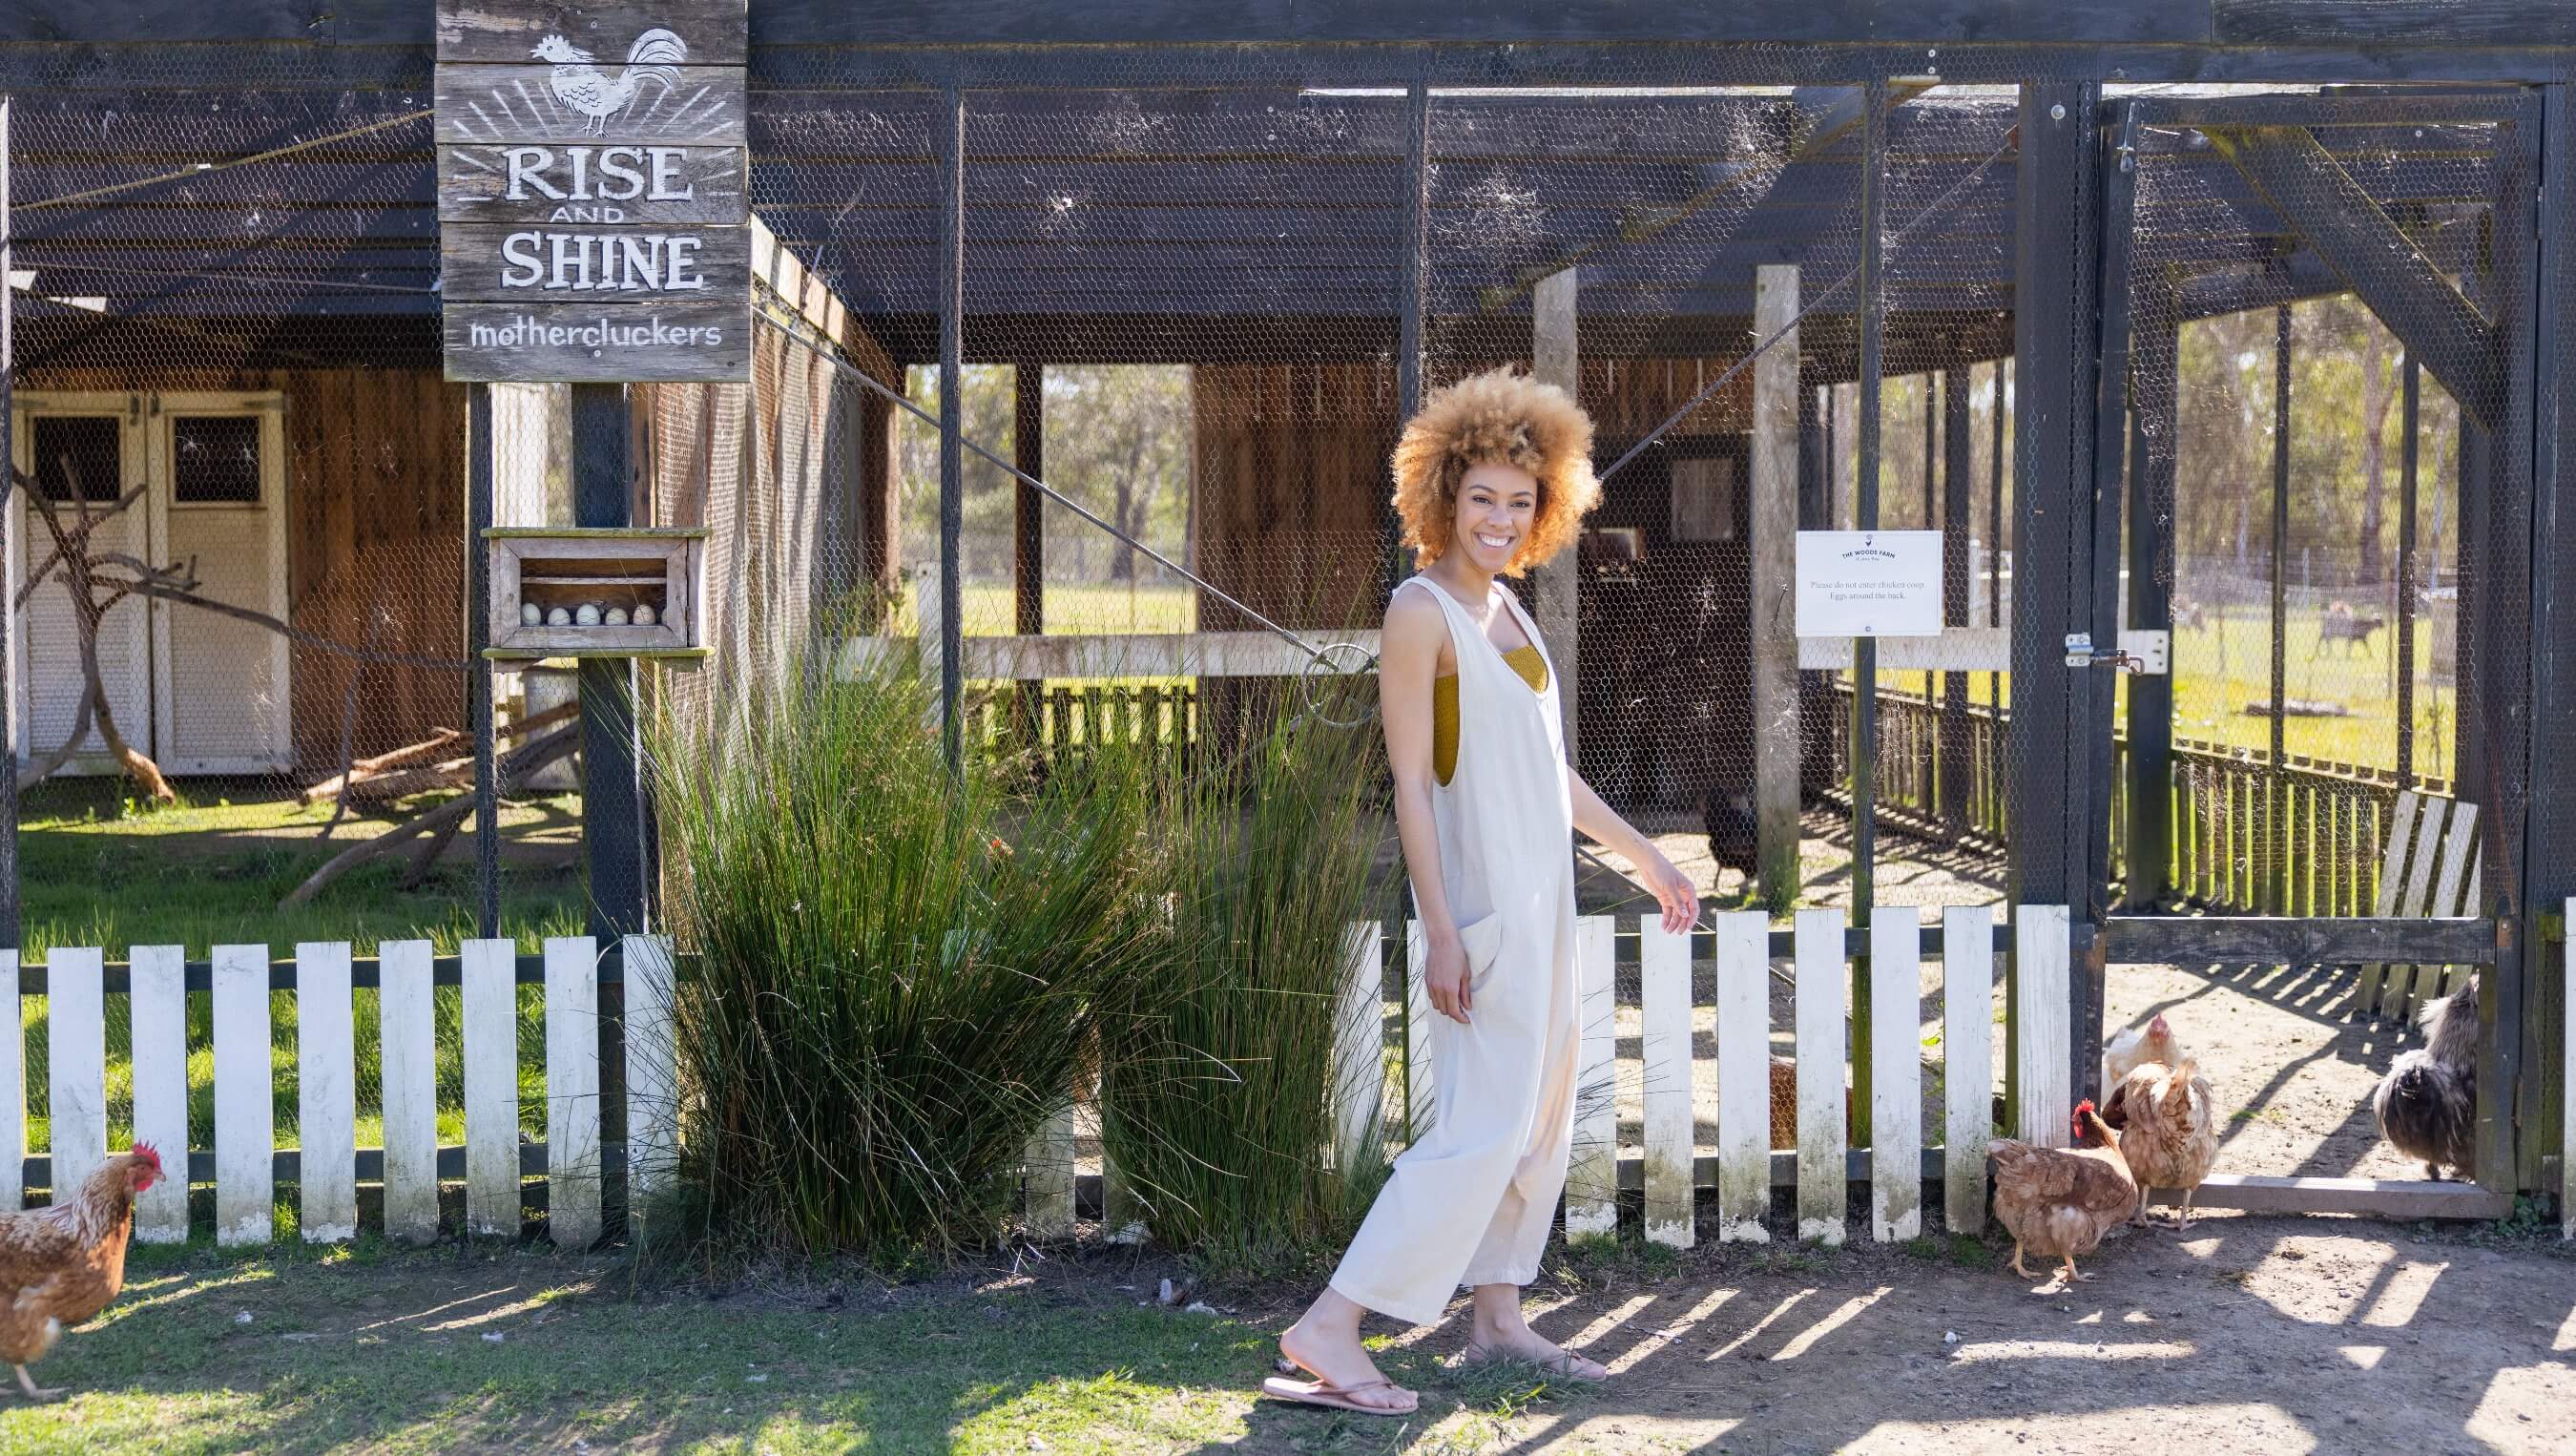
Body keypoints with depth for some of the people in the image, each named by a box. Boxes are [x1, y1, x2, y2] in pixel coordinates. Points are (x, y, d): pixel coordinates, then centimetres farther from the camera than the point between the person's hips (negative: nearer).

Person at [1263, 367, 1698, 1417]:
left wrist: (1648, 859, 24)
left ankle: (1498, 1319, 23)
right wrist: (1442, 932, -20)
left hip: (1542, 894, 9)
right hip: (1484, 896, -9)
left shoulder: (1505, 611, 13)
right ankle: (1330, 1328, -11)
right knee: (1485, 1124, -12)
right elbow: (1411, 782, -16)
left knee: (1543, 1116, 13)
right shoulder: (1422, 611, -12)